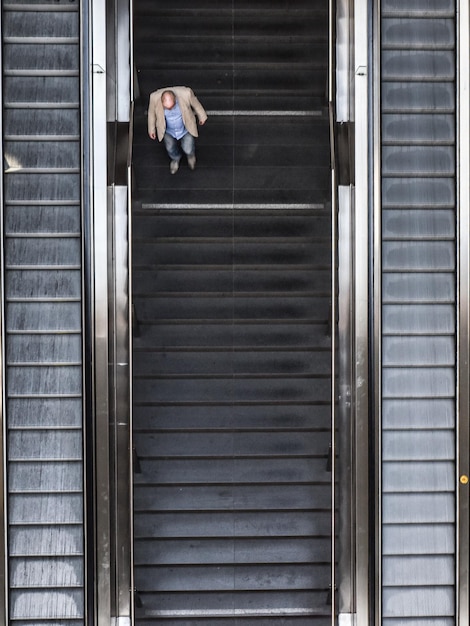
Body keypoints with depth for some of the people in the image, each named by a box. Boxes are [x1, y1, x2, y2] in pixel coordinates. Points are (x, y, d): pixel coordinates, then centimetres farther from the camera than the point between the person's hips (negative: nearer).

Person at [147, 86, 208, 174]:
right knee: (170, 148, -9)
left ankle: (190, 154, 36)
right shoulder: (154, 98, -30)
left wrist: (202, 117, 8)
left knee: (188, 150, -6)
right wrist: (151, 129, 7)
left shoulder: (186, 93, -33)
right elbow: (152, 112, -7)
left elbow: (195, 104, -9)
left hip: (186, 128, -1)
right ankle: (175, 158, 32)